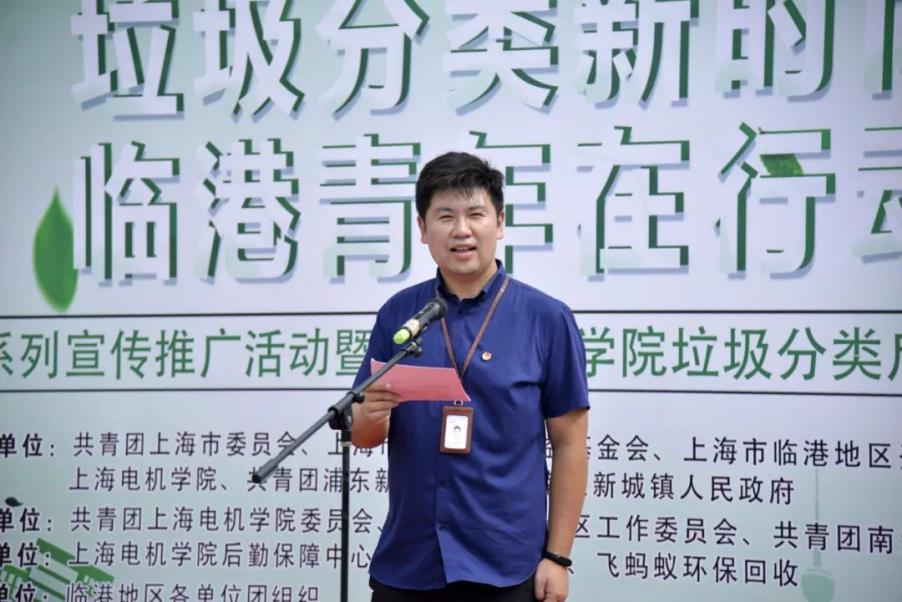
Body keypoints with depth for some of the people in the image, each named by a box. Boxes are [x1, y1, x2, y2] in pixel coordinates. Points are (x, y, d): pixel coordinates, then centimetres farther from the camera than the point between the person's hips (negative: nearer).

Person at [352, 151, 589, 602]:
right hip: (406, 563, 3)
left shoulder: (547, 319, -3)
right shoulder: (397, 314, 5)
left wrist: (557, 555, -6)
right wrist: (372, 413, -16)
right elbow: (364, 435, 8)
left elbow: (569, 443, -2)